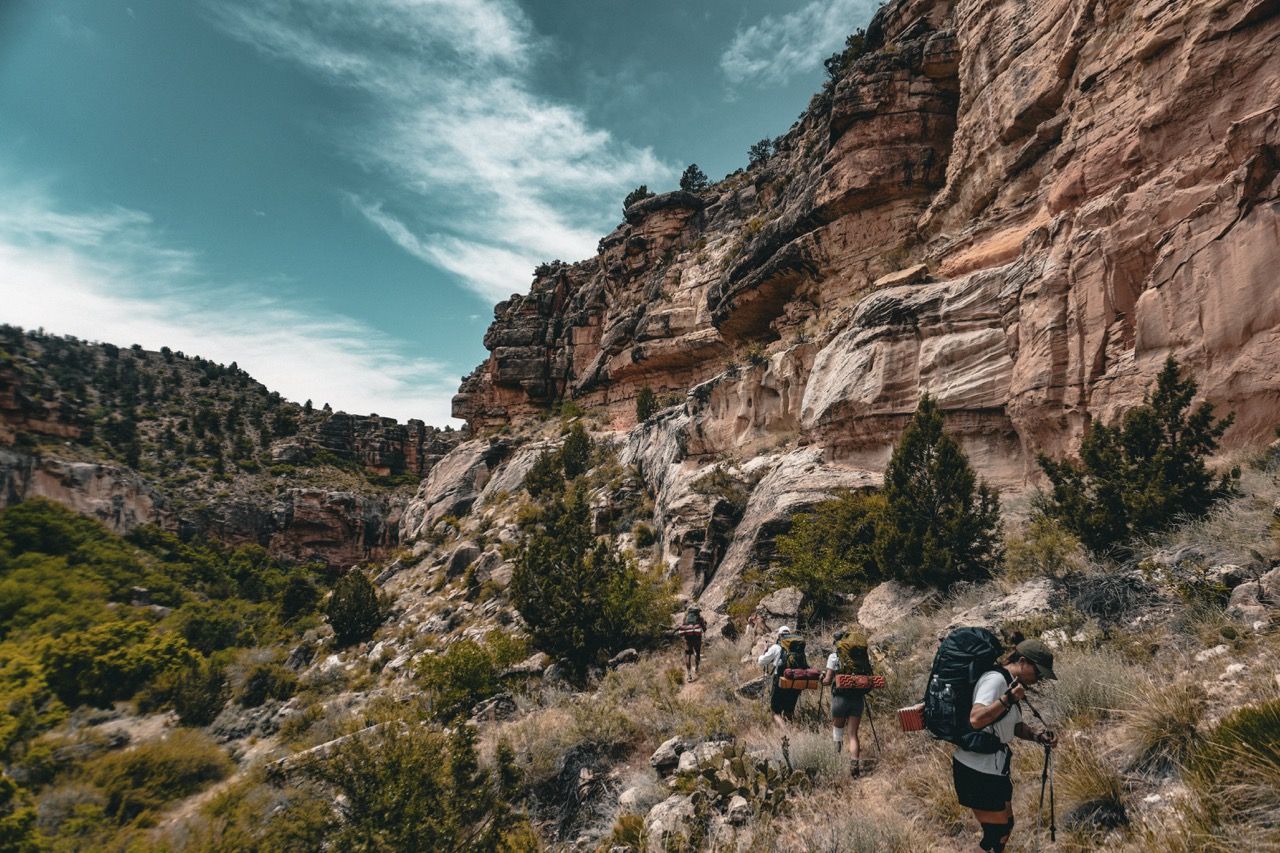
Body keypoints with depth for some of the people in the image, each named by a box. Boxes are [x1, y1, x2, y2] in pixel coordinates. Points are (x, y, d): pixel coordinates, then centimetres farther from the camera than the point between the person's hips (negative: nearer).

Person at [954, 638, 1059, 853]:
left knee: (1004, 825, 23)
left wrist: (1038, 736, 4)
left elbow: (1015, 726, 21)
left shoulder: (1012, 684, 11)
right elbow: (976, 719, -34)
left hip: (995, 769, 10)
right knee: (997, 829, 1)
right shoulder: (995, 679, -21)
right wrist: (1008, 699, -37)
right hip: (977, 771, -10)